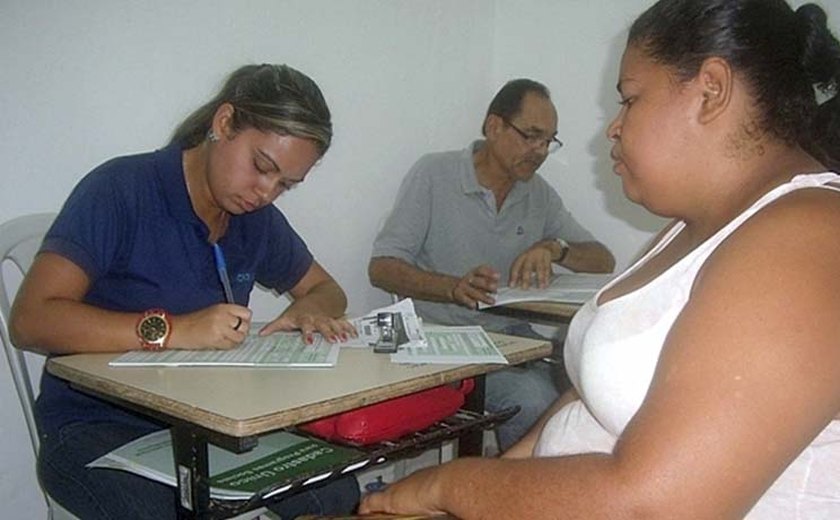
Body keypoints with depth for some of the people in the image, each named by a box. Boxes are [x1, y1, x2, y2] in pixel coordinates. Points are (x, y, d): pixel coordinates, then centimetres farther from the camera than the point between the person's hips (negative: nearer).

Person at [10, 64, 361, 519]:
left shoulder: (256, 217, 7)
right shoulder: (122, 189, -13)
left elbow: (324, 289, 20)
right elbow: (30, 320, -21)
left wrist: (310, 310, -5)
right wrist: (171, 331, -31)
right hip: (98, 427, -5)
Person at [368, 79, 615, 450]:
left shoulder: (540, 194, 14)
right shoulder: (434, 174, 0)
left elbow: (604, 262, 14)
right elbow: (382, 268, -6)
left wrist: (554, 248, -8)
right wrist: (455, 288, -23)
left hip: (508, 336, 5)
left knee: (536, 401, -26)